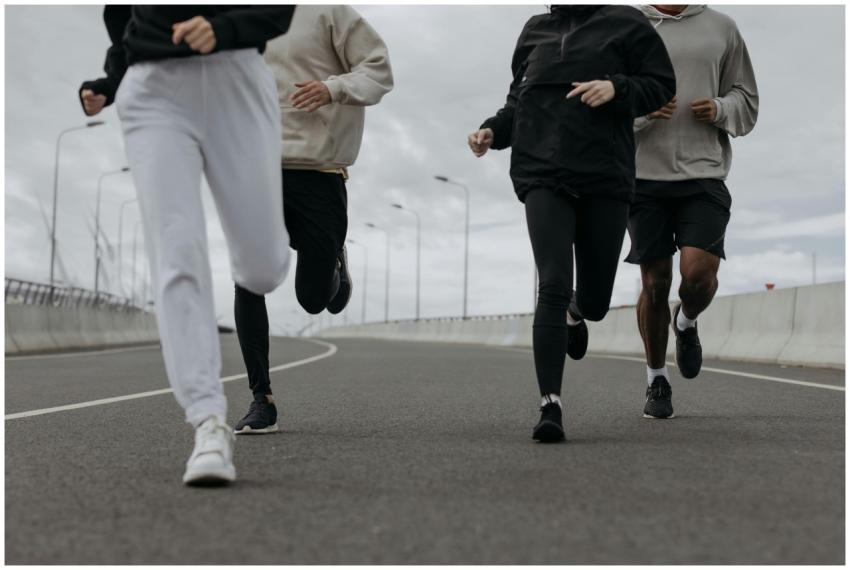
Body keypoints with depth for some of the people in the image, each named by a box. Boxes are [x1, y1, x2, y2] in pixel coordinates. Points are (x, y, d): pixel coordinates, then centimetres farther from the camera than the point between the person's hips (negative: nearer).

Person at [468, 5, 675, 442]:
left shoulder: (625, 23, 6)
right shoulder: (535, 30, 15)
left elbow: (661, 85, 4)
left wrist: (617, 87, -14)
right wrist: (492, 130, 5)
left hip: (606, 180, -1)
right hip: (544, 179, 1)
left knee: (596, 302, 8)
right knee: (553, 287, -17)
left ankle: (575, 311, 48)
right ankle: (550, 405, -15)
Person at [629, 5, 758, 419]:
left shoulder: (721, 28, 11)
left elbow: (747, 102, 15)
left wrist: (720, 109, -6)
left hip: (704, 173, 0)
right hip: (645, 175, 0)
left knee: (698, 272, -16)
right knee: (654, 282, 3)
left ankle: (686, 323, 20)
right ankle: (657, 381, 21)